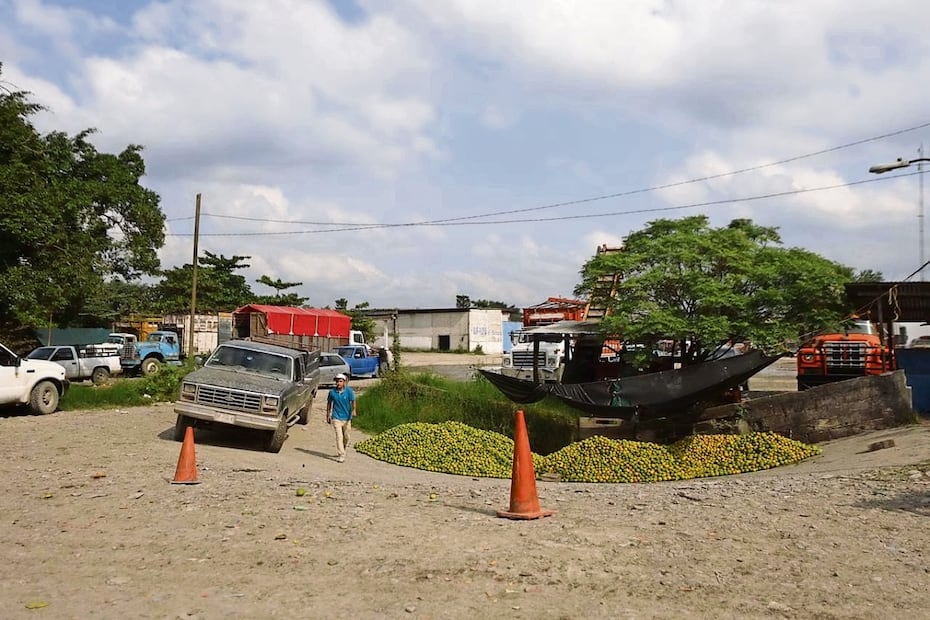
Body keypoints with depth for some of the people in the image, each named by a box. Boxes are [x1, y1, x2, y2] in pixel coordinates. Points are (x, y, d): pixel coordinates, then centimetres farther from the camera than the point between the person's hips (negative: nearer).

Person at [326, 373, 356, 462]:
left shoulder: (349, 391, -8)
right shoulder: (332, 392, -3)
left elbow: (353, 401, -18)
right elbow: (329, 403, 10)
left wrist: (354, 410, -37)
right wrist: (328, 416, 12)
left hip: (347, 417, 1)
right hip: (336, 417, -1)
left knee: (346, 437, 13)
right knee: (339, 436, -9)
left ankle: (343, 450, 38)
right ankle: (341, 456, -8)